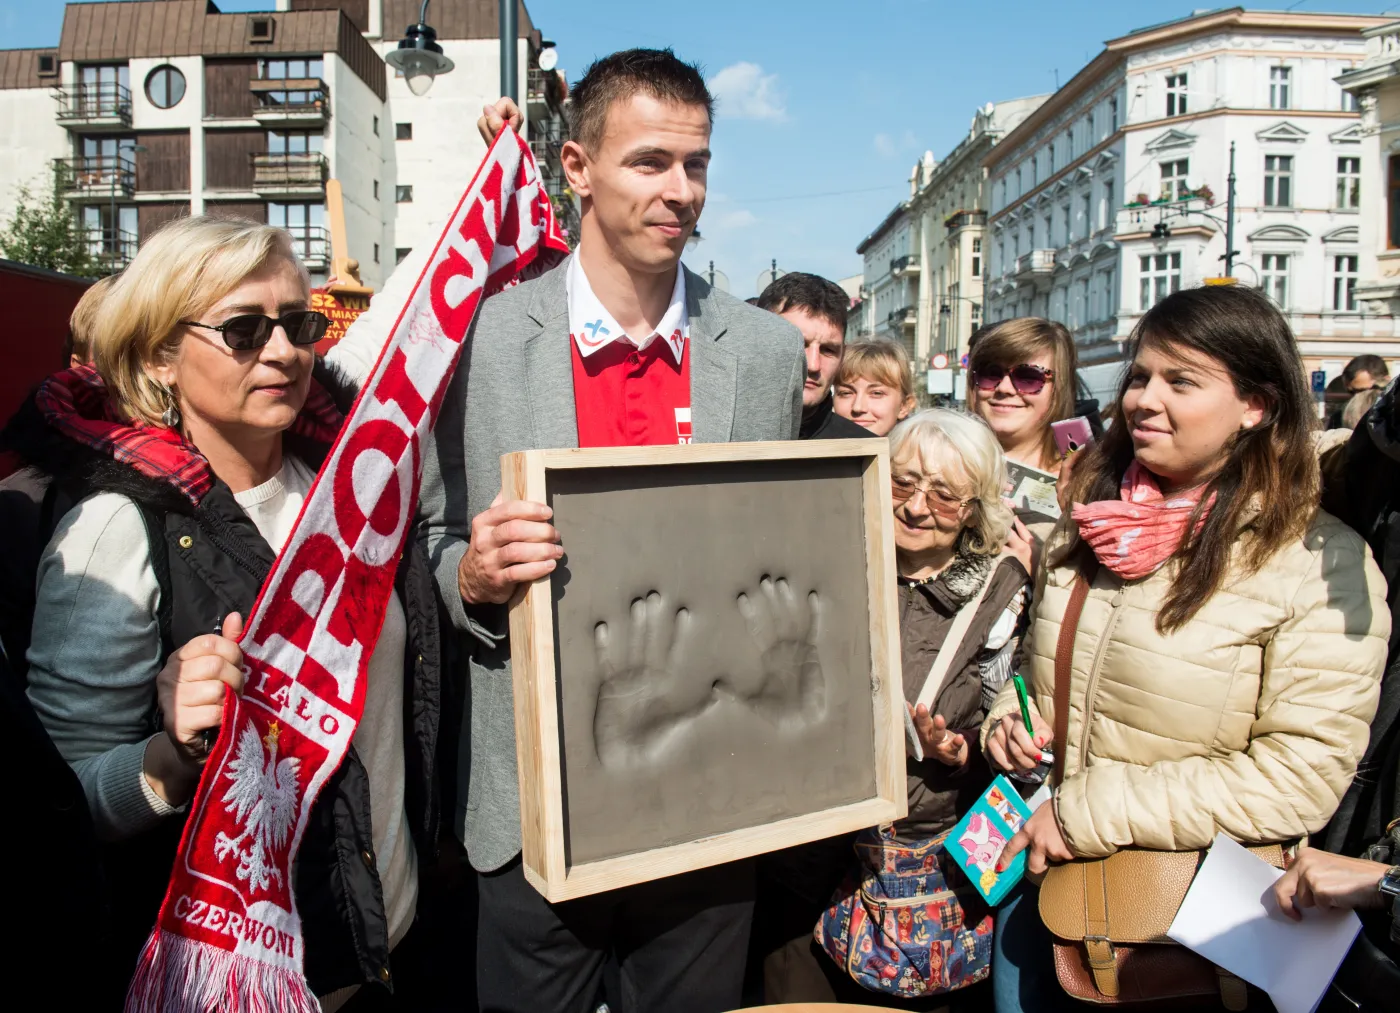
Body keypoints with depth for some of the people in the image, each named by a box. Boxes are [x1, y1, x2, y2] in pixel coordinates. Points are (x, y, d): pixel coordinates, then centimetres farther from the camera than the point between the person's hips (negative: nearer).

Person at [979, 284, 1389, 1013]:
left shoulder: (1320, 563, -16)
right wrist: (1007, 715, -6)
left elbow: (1298, 780, -20)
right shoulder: (1093, 517, 1)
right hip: (1036, 868, 5)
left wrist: (1090, 816, -21)